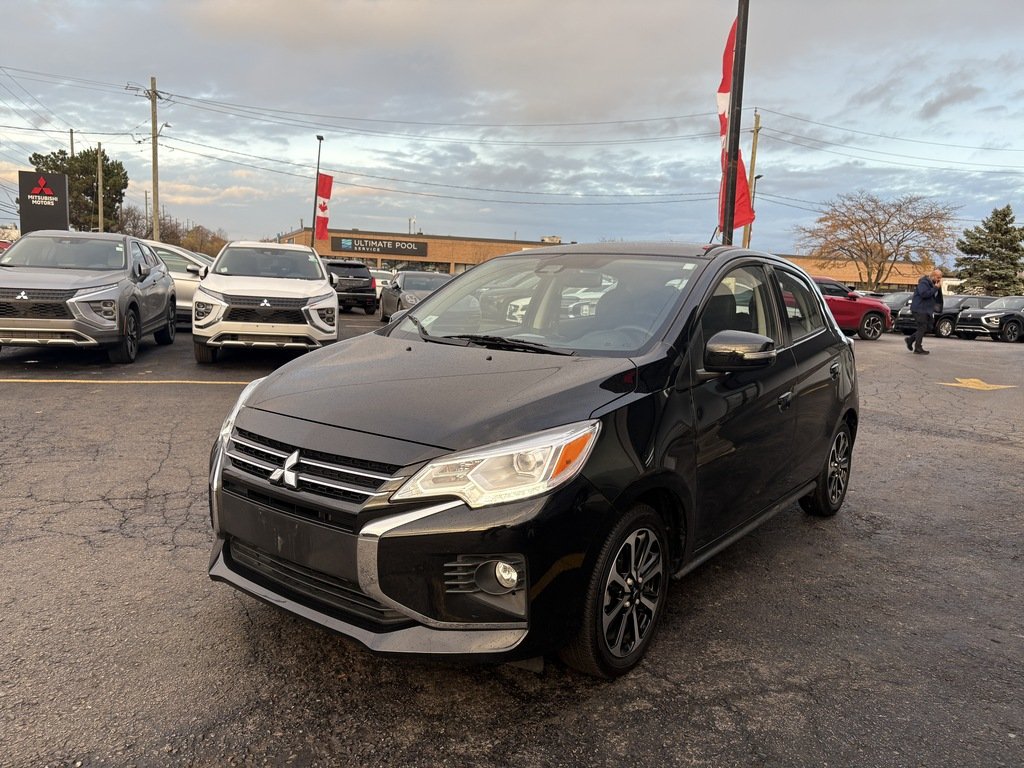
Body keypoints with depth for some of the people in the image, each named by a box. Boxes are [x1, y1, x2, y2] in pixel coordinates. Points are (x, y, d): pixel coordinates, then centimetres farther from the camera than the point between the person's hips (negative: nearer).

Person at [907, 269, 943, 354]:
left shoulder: (933, 284, 16)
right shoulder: (924, 282, -12)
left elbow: (937, 298, 15)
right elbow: (924, 294, -27)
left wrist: (939, 288, -1)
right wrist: (935, 288, -20)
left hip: (927, 310, 9)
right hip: (919, 309, -9)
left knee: (928, 327, 8)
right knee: (922, 328, -9)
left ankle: (910, 339, 19)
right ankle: (918, 349, -5)